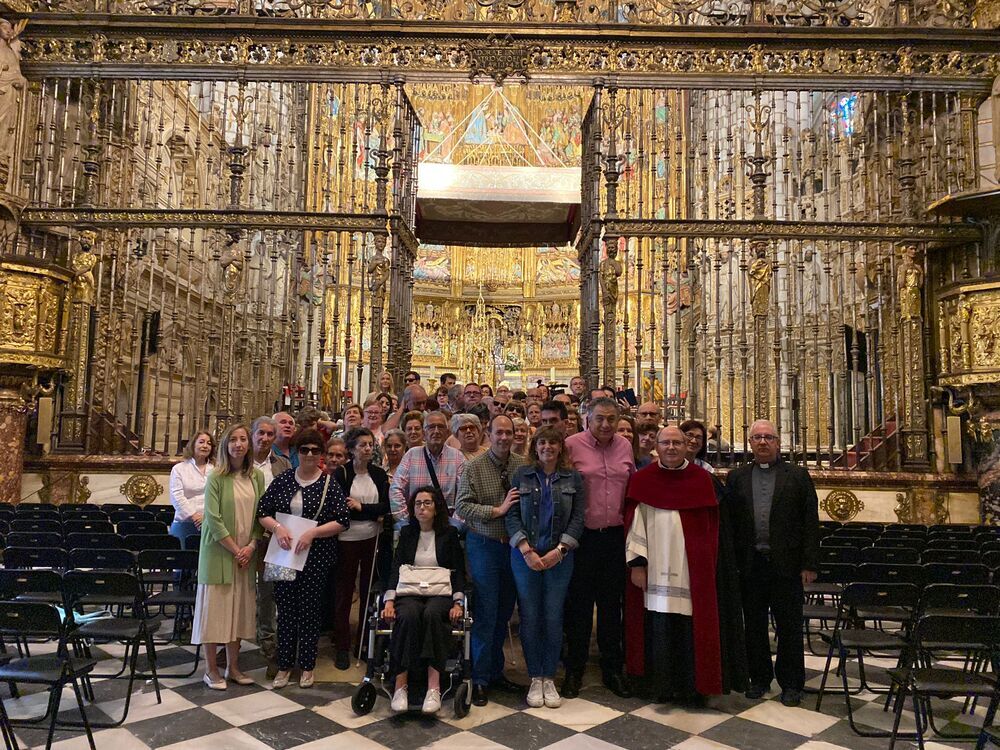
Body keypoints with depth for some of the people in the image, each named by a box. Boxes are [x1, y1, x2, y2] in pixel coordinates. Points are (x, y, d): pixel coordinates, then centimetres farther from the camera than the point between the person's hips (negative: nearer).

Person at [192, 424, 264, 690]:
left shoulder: (257, 476, 4)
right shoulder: (216, 477, -9)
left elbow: (260, 515, 6)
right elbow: (213, 519, -13)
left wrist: (251, 546, -6)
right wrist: (235, 550, -13)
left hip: (247, 553, 4)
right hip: (219, 552, -4)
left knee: (239, 607, 9)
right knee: (215, 606, 2)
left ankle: (233, 666, 21)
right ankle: (211, 669, 14)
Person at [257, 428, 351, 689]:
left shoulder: (329, 484, -3)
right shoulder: (282, 480, 5)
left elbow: (342, 521, -8)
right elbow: (262, 512, 4)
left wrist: (313, 532, -19)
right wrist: (277, 528, -15)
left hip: (315, 558, -2)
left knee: (310, 611, 6)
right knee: (285, 610, 8)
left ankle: (307, 666, 21)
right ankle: (284, 665, 23)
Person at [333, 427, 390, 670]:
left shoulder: (379, 475, 7)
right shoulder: (341, 474, -4)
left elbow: (385, 507, -1)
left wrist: (360, 507, -12)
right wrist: (372, 512, -11)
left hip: (372, 538, 3)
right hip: (347, 540, -3)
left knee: (369, 590, 8)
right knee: (344, 592, 3)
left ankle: (365, 642, 21)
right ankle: (342, 647, 13)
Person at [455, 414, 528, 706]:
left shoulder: (523, 466, 1)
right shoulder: (474, 467, -7)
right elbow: (462, 506, -11)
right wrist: (498, 510, -19)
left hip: (514, 545, 4)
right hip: (484, 545, -3)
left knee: (504, 612, 13)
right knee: (485, 613, -1)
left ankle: (496, 671, 28)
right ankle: (480, 679, 11)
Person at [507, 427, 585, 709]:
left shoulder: (573, 478, 4)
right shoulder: (521, 476, 3)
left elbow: (578, 518, 0)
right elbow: (512, 515, -1)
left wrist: (559, 550, -11)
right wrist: (526, 550, -11)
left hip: (559, 556, 0)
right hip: (525, 555, 0)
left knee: (553, 618, 3)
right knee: (529, 617, 4)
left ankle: (550, 678, 18)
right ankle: (535, 679, 17)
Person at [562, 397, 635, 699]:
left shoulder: (625, 446, 6)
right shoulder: (571, 445, -9)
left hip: (615, 535, 4)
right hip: (582, 536, -4)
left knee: (612, 604, 13)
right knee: (579, 603, 8)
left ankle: (613, 669, 28)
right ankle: (574, 671, 23)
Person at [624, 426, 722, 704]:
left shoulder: (701, 479, 4)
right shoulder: (642, 480, 3)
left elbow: (710, 527, 6)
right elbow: (635, 524, -1)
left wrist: (707, 565, 3)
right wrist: (636, 563, -7)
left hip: (691, 569, 1)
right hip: (655, 569, 0)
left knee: (691, 626, 3)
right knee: (657, 626, 5)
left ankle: (691, 686, 19)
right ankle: (660, 685, 19)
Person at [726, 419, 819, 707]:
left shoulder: (798, 476, 2)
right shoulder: (737, 477, 6)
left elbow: (810, 522, -1)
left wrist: (809, 564, -7)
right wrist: (731, 562, -3)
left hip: (786, 564, -2)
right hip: (750, 564, 2)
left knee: (789, 627, 7)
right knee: (754, 626, 11)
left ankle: (791, 683, 21)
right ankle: (759, 678, 26)